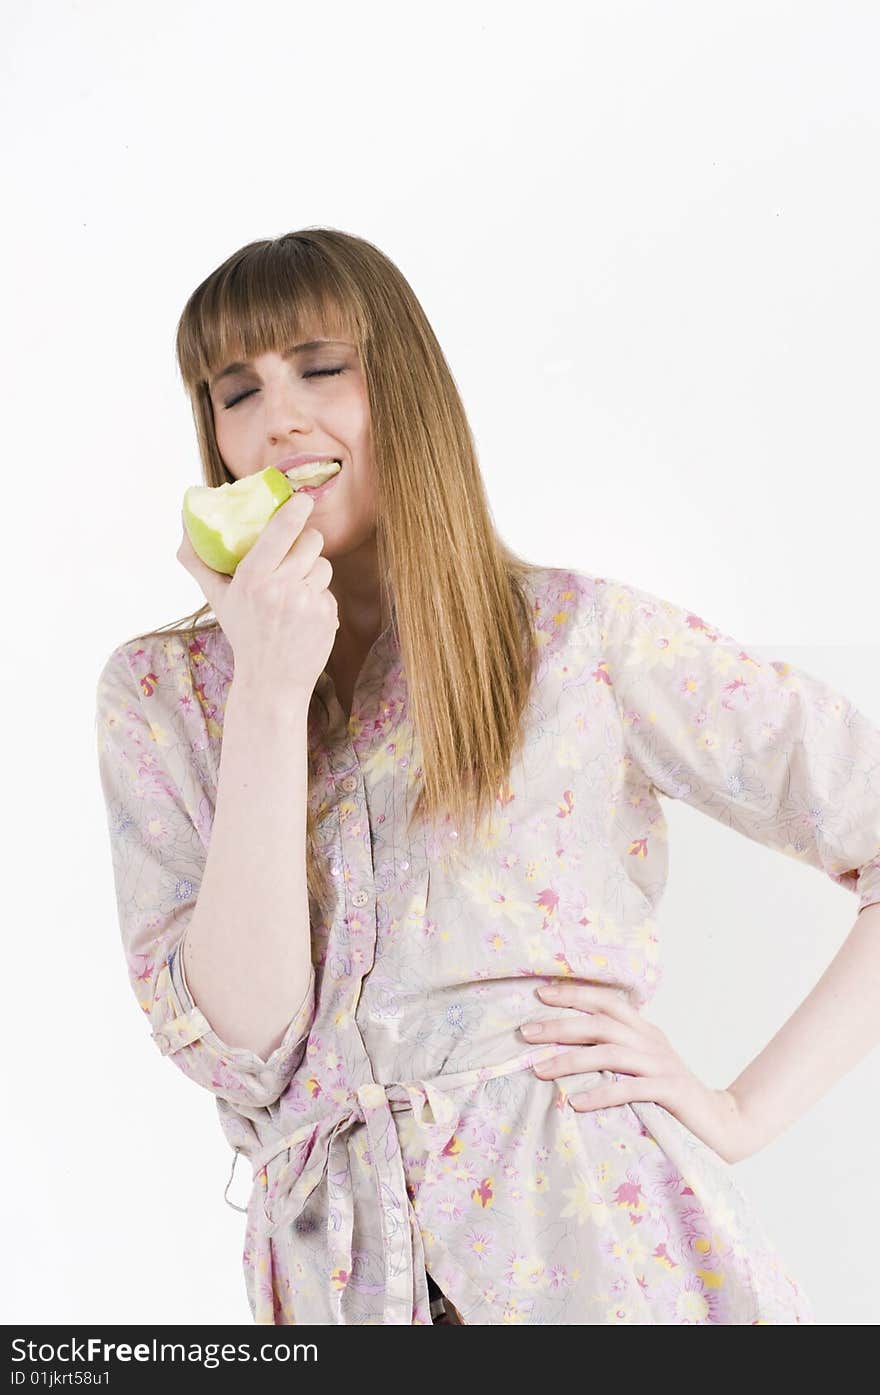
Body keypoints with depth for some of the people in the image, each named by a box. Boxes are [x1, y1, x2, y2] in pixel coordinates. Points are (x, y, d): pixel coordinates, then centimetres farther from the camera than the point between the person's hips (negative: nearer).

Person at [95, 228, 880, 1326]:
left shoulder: (581, 635, -6)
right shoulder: (159, 692, 0)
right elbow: (238, 1048, -10)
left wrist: (746, 1112, -9)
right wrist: (271, 695, -16)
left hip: (598, 1238, -2)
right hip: (334, 1266, 2)